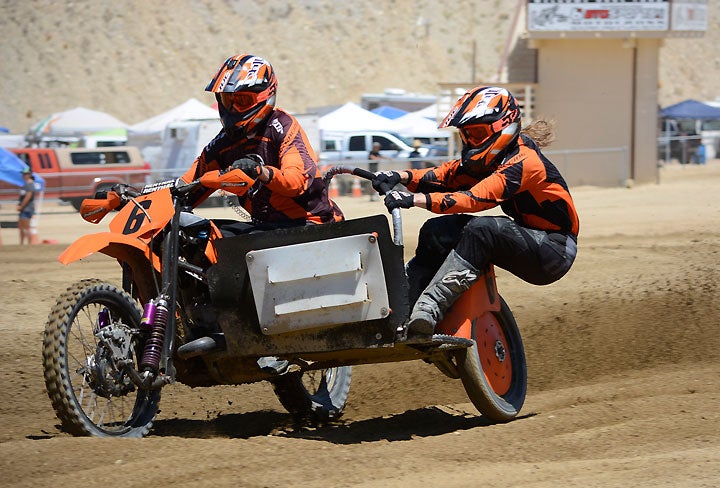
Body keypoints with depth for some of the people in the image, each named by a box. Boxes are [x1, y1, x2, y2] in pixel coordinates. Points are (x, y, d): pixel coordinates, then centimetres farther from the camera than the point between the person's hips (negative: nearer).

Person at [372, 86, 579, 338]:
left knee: (482, 229, -35)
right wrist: (403, 177, -17)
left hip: (556, 249, -9)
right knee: (437, 230, -6)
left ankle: (429, 309, -39)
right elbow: (448, 173, 2)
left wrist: (417, 199, -43)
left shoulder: (523, 161, -23)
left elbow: (477, 198, -34)